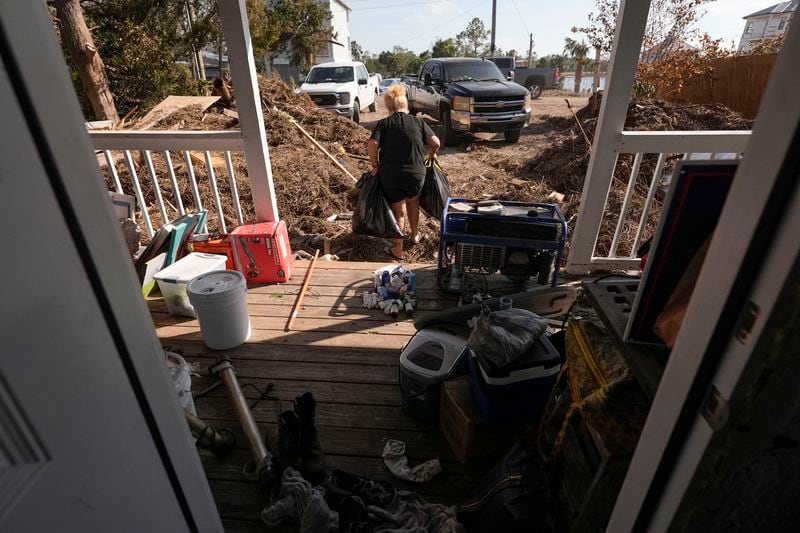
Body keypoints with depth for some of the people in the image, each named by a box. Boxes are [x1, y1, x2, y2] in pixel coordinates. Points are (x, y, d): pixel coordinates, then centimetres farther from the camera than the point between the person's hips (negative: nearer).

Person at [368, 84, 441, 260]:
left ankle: (398, 250, 15)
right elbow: (436, 142, -2)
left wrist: (375, 165, -2)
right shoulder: (418, 122, 3)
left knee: (397, 211, 10)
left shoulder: (384, 124, 0)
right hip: (416, 174, 1)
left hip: (390, 175, -1)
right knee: (412, 202, 28)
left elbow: (372, 144, -15)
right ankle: (414, 235, 41)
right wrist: (431, 155, 17)